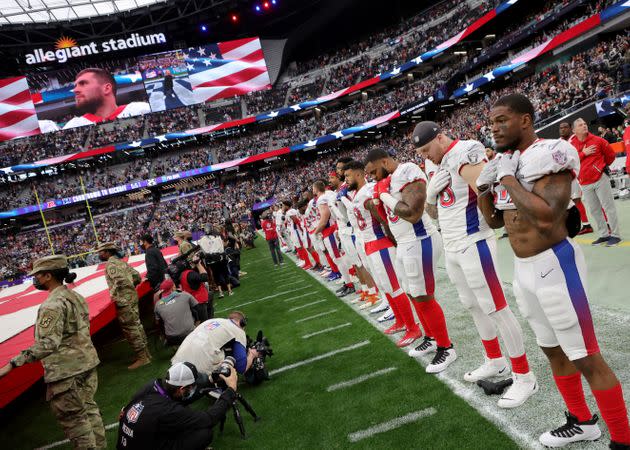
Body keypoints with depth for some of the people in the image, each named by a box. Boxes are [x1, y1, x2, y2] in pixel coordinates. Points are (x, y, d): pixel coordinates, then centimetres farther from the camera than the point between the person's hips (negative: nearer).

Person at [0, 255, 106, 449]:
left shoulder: (53, 304, -20)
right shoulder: (75, 296, 8)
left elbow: (47, 344, -28)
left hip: (66, 371, -9)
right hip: (87, 362, 9)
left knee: (73, 418, 5)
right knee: (88, 408, 21)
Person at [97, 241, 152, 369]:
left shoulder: (111, 264, -11)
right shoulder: (121, 262, 16)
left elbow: (120, 280, -24)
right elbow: (137, 275, 15)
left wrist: (113, 292, -12)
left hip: (124, 300, -9)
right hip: (132, 297, 9)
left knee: (130, 329, -4)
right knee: (137, 326, 15)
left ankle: (142, 358, 0)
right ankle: (145, 354, 22)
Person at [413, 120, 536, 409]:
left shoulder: (463, 154, -15)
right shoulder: (440, 165, 14)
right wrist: (430, 196, 6)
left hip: (473, 244, -9)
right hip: (451, 248, 10)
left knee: (496, 309, -2)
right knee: (473, 306, 18)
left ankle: (524, 377, 11)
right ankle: (495, 361, 36)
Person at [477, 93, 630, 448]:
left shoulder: (549, 153, -17)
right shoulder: (505, 162, 9)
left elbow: (546, 218, -31)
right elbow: (495, 220, 18)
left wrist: (508, 179, -21)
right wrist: (484, 187, 1)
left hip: (554, 265, -9)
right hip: (523, 269, 9)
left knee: (587, 358, 1)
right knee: (553, 350, 21)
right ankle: (582, 421, 40)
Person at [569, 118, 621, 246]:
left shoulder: (597, 140, -2)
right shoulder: (571, 145, 2)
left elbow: (611, 154, 9)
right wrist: (583, 153, -13)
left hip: (600, 179, -3)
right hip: (585, 183, 3)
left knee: (609, 207, -1)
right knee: (594, 210, 9)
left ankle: (615, 235, 6)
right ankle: (604, 235, 20)